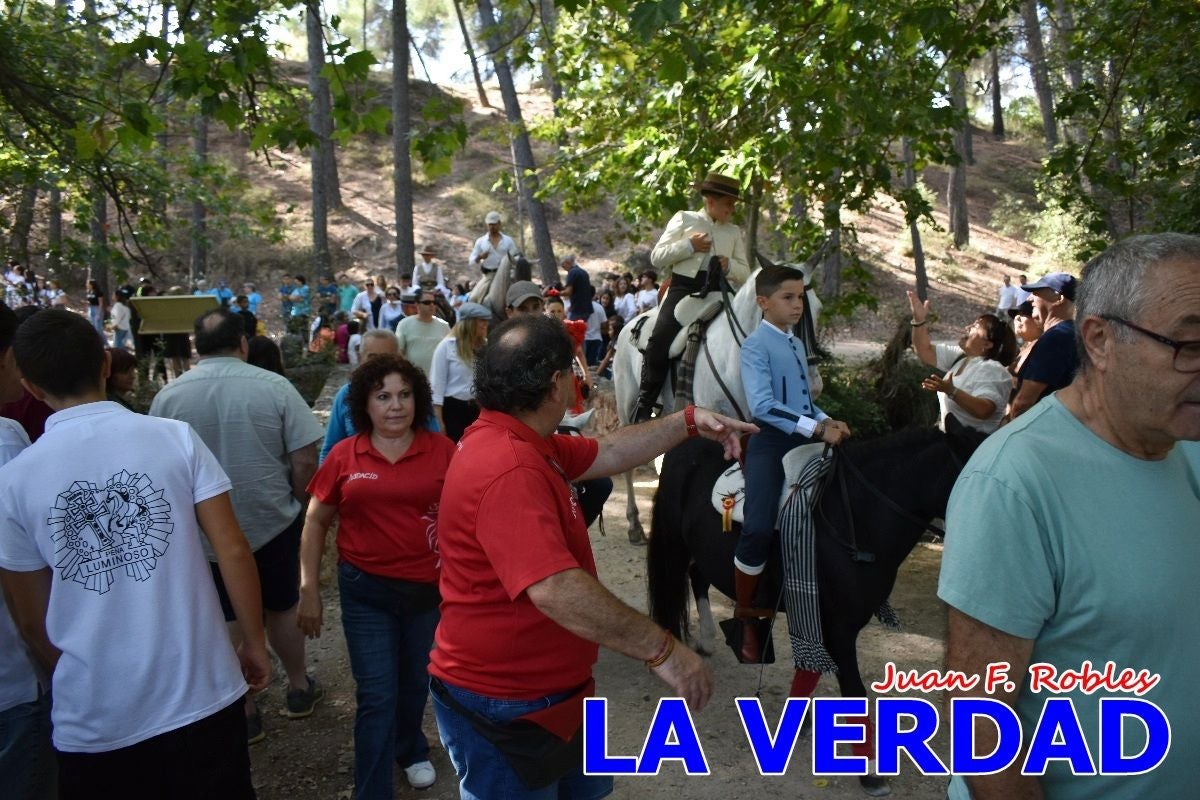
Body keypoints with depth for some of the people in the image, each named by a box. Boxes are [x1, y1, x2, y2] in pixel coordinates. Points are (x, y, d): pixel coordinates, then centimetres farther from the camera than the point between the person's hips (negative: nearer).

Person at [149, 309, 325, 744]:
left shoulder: (168, 396, -9)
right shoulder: (274, 387, -14)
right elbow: (304, 460, -14)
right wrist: (298, 505, 4)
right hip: (274, 522, 0)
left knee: (227, 620, 13)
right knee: (283, 608, 19)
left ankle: (245, 713, 25)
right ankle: (299, 689, 36)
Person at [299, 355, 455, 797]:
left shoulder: (442, 450, -7)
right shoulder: (344, 456, -5)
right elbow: (316, 522, 4)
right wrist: (309, 589, 1)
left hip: (430, 588, 1)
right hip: (366, 592, -1)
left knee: (416, 683, 22)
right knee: (377, 696, 3)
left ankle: (410, 749, 50)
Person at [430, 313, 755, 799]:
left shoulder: (523, 444, 4)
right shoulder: (508, 470, -32)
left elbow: (609, 454, 14)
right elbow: (556, 591, -40)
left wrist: (688, 423, 8)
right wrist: (661, 650, -34)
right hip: (503, 704, -10)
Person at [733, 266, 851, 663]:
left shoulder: (798, 345, 16)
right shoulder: (756, 344, -9)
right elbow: (763, 406, -21)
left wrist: (828, 421, 2)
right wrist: (817, 428, -23)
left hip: (804, 441, 9)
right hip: (771, 442, -8)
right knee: (759, 530, -20)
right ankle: (745, 616, 1)